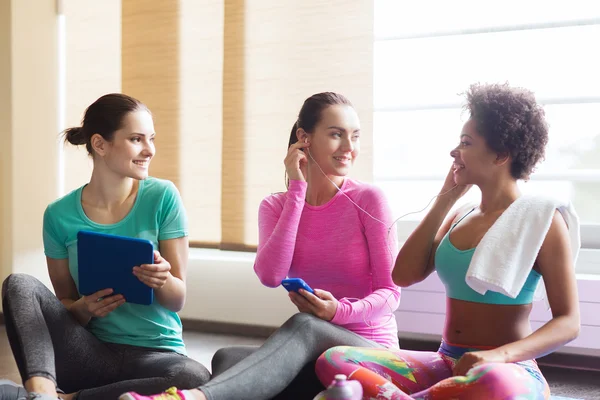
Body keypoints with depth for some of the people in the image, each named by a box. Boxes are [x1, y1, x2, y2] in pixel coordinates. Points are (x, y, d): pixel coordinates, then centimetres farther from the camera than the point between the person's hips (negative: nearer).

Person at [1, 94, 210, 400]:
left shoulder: (162, 197, -6)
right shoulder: (60, 215, -2)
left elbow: (177, 300, -3)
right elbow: (64, 303, 6)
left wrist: (162, 280, -27)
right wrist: (83, 309, -17)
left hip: (155, 353, -1)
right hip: (90, 352, 1)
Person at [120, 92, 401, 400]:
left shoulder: (368, 200, -4)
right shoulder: (275, 207, 6)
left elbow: (390, 293, -6)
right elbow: (270, 276, -15)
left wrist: (341, 311, -27)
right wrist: (297, 191, -12)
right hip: (310, 356, 3)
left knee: (305, 326, -40)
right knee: (228, 359, -32)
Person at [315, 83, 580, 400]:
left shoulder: (541, 219, -4)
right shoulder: (460, 216, 15)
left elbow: (568, 322, -9)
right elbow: (404, 276, 4)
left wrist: (501, 355, -28)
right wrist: (445, 199, 6)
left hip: (510, 371, -5)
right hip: (446, 365, 5)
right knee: (333, 360, -16)